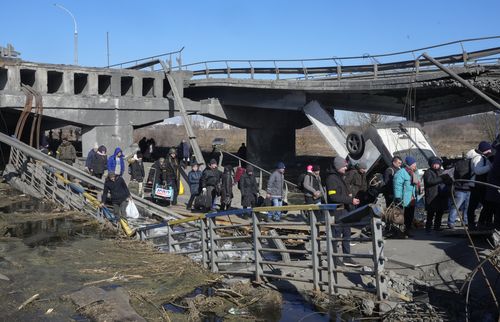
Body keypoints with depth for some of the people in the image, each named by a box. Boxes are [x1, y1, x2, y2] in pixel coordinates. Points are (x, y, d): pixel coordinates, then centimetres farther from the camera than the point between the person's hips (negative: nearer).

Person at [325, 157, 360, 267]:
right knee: (336, 235, 0)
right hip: (337, 212, -10)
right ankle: (334, 259, 11)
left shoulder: (340, 177, 17)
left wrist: (351, 200, 12)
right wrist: (350, 200, -21)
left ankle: (347, 258, 21)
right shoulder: (332, 178, -16)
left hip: (344, 210, 10)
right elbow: (333, 196, -24)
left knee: (347, 233, 13)